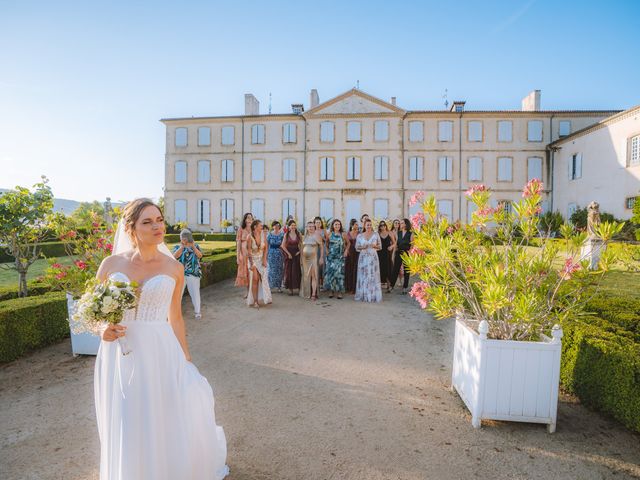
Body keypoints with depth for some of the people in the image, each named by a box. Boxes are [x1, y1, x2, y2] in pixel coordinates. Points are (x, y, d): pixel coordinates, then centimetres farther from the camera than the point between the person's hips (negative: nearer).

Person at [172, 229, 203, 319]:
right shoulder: (177, 247, 7)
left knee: (195, 293, 5)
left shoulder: (195, 246, 7)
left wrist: (193, 246, -20)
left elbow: (200, 255, -10)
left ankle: (197, 312, 18)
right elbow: (175, 256, -12)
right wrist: (182, 246, -18)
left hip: (194, 274, 0)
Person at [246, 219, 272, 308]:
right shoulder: (250, 237, -16)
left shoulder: (263, 235, -7)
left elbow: (266, 248, 0)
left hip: (262, 259, 3)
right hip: (253, 259, -3)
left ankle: (265, 298, 11)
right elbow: (249, 251, -11)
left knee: (263, 278, 0)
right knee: (255, 279, -6)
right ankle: (255, 301, 0)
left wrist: (264, 259, -6)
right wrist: (252, 263, -13)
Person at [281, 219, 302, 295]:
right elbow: (283, 246, -1)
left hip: (296, 254, 1)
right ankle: (290, 288, 7)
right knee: (289, 271, 1)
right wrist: (288, 253, -6)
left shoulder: (298, 234, 2)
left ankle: (297, 286, 7)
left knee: (296, 271, -1)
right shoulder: (286, 235, -1)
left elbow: (302, 244, 7)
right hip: (288, 254, -1)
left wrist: (300, 251, -5)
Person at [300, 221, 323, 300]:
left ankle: (313, 294, -7)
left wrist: (321, 257, -7)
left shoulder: (316, 236, -4)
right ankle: (306, 293, 20)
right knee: (306, 276, 9)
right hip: (305, 258, 5)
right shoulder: (304, 236, 10)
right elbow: (302, 247, 15)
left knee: (313, 276, -7)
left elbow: (322, 247, -3)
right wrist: (301, 257, 10)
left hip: (313, 258, -5)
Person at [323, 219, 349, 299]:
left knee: (339, 273, -3)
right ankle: (331, 291, 7)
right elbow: (326, 243, 17)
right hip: (331, 257, 1)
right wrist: (327, 250, 5)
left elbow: (348, 243, 13)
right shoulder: (329, 234, 4)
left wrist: (346, 250, 2)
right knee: (330, 272, -2)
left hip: (340, 257, -1)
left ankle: (339, 291, 3)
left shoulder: (343, 234, 2)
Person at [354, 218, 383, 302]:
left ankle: (373, 295, 6)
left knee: (373, 276, -2)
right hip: (363, 258, 1)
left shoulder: (376, 234, 5)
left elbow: (380, 246, 7)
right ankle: (363, 295, 9)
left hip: (373, 257, 0)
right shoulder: (360, 236, 6)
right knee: (363, 276, 1)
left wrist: (374, 246, -12)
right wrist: (362, 247, -11)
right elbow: (357, 247, 8)